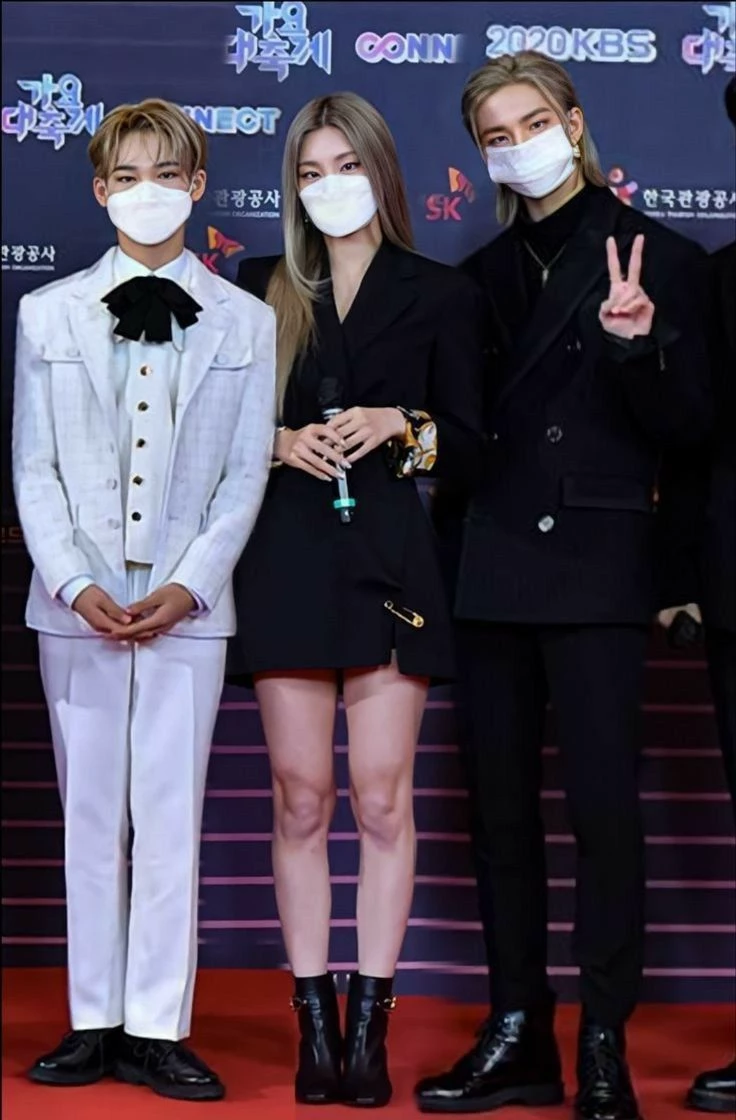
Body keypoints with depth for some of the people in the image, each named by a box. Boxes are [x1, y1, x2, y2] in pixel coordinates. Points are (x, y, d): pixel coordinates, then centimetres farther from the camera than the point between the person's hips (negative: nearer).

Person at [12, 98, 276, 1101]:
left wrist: (189, 585, -9)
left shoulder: (245, 321, 6)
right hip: (76, 604, 1)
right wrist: (74, 584, -8)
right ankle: (95, 1024, 14)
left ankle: (156, 1031, 7)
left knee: (171, 819, 0)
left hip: (188, 606, -1)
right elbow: (33, 467, 4)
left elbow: (246, 475, 3)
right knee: (90, 816, 6)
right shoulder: (49, 313, 8)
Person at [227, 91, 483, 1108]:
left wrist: (400, 426, -12)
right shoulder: (262, 290, 12)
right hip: (287, 558, 1)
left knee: (382, 796, -3)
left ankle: (371, 1025, 5)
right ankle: (315, 1024, 8)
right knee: (301, 797, 2)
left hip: (390, 558, -1)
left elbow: (470, 446, 6)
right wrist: (282, 443, -8)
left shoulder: (439, 295, 8)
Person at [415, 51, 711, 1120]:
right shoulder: (485, 274, 14)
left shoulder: (658, 256, 0)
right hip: (495, 564, 5)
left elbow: (686, 426, -5)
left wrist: (637, 345, -21)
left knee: (603, 801, -7)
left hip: (598, 562, -5)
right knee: (502, 803, 7)